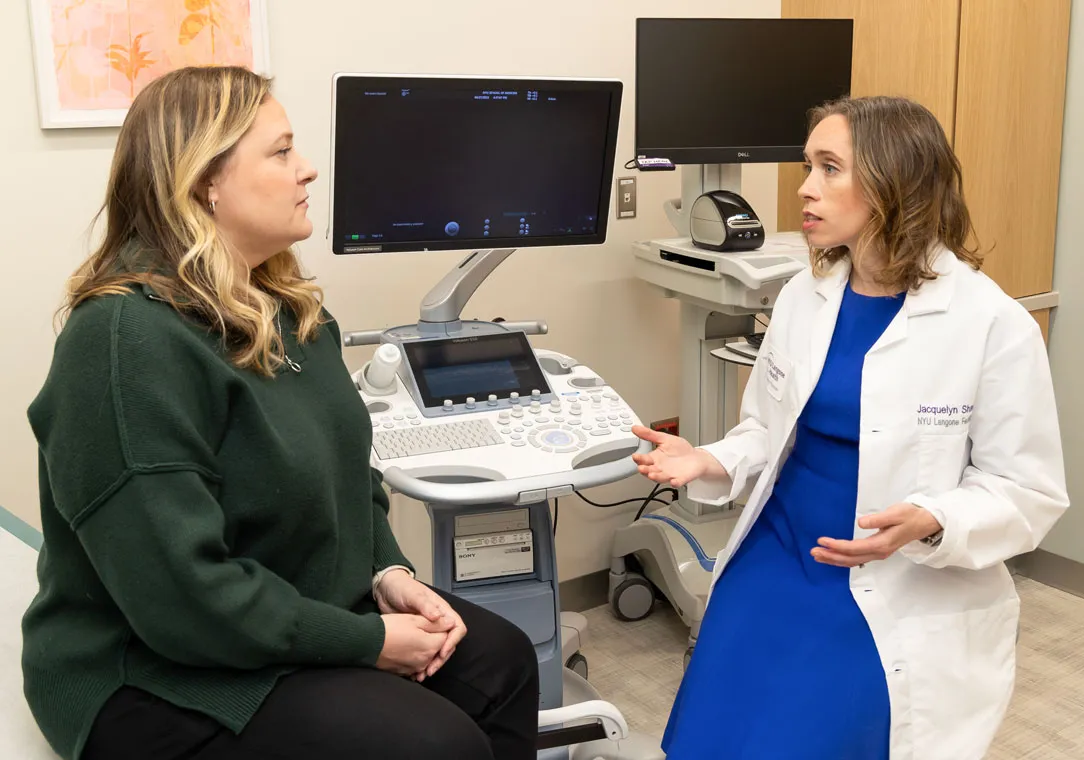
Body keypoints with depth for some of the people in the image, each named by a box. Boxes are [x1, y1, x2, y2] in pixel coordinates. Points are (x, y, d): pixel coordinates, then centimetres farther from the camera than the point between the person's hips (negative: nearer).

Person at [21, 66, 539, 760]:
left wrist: (390, 573, -5)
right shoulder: (126, 339, -25)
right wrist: (369, 643, -19)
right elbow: (180, 593, -28)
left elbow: (347, 465, 13)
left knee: (504, 660, 3)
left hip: (314, 611, 9)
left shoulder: (285, 306, 3)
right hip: (164, 675, -8)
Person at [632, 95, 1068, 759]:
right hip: (776, 560, 4)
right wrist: (710, 463, -8)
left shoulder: (995, 324, -13)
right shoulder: (802, 298, 3)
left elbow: (1031, 492, -8)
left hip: (906, 601, -4)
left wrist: (929, 525, -26)